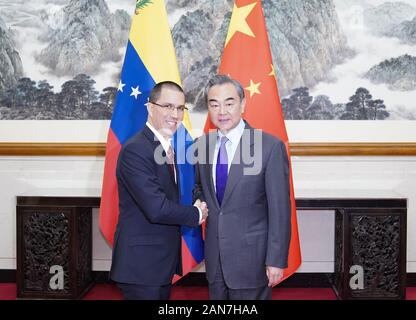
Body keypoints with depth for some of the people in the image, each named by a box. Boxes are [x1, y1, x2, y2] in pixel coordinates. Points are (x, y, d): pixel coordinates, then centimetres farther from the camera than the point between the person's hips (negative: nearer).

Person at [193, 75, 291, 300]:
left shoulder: (270, 146, -14)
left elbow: (279, 210, -13)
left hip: (251, 257, -5)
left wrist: (276, 260, -13)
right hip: (214, 256, 5)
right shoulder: (202, 145, 2)